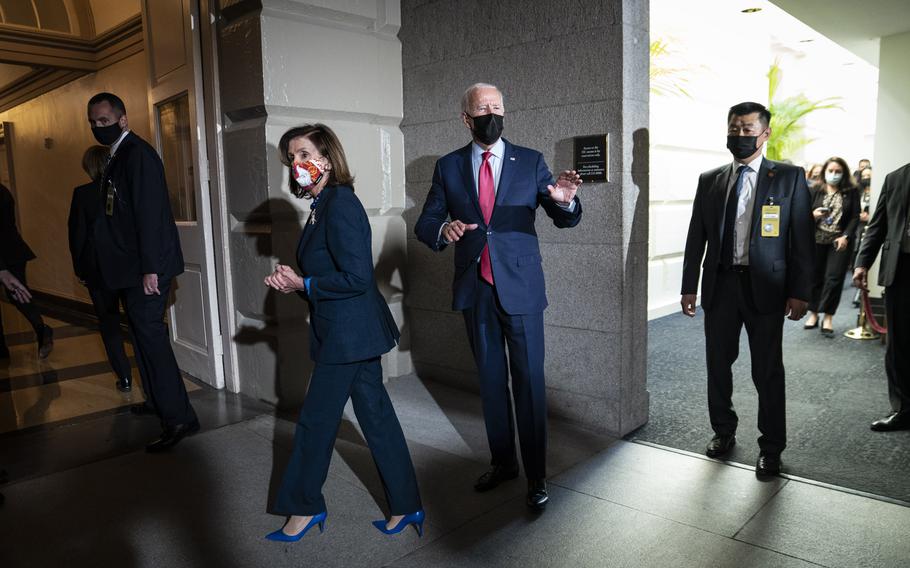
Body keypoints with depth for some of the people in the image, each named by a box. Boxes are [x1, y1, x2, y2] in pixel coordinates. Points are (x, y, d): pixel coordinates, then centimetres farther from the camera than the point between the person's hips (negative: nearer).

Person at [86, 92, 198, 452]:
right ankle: (158, 399, 32)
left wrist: (150, 268, -23)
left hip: (146, 266, -10)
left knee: (150, 335, -11)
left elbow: (149, 213, -20)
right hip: (132, 267, 10)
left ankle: (179, 418, -7)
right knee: (144, 334, 17)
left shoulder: (138, 153, -13)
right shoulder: (119, 155, 18)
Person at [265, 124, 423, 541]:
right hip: (354, 331, 10)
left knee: (316, 421, 5)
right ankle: (405, 508, 24)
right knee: (376, 416, 13)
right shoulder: (324, 204, 12)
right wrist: (292, 283, 3)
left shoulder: (339, 204, -17)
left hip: (347, 333, -10)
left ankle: (304, 508, 25)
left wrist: (302, 284, -13)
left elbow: (356, 277, -23)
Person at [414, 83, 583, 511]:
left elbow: (565, 220, 1)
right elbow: (425, 223, 3)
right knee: (490, 379, 14)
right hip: (475, 289, 2)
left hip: (520, 287, -2)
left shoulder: (530, 162, 1)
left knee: (529, 380, 1)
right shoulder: (448, 167, 5)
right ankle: (502, 462, 30)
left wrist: (564, 201, -24)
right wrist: (443, 229, -21)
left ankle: (536, 475, 15)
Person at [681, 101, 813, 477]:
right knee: (718, 365, 12)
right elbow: (696, 238, 9)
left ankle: (771, 448, 19)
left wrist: (799, 292, -8)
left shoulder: (789, 178, 1)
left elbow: (802, 238, -2)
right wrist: (689, 287, 5)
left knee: (768, 372, 4)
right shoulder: (709, 181, 8)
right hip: (720, 284, 3)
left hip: (764, 287, -3)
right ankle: (723, 431, 31)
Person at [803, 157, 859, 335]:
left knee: (834, 278, -4)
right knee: (815, 277, 6)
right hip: (816, 241, 1)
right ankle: (813, 313, 17)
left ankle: (828, 317, 3)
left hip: (839, 242, -1)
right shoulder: (814, 191, 4)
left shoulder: (851, 193, 4)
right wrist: (813, 215, -18)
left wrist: (846, 236, -12)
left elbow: (855, 217, 0)